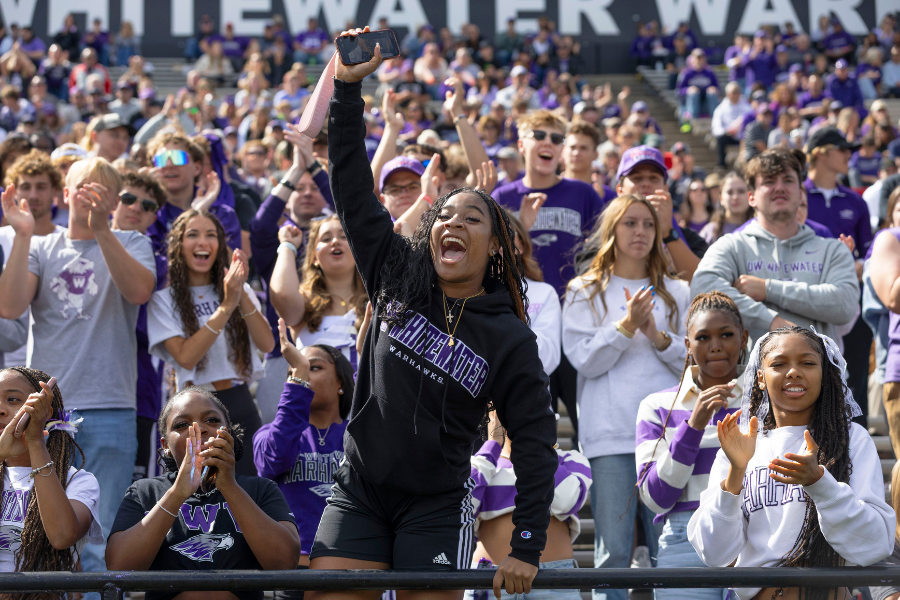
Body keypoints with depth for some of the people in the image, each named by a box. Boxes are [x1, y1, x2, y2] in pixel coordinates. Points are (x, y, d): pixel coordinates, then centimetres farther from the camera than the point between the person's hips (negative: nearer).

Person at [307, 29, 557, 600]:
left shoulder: (510, 338, -5)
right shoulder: (397, 278, 2)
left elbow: (536, 444, -5)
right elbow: (352, 188, 1)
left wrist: (527, 547, -13)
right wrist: (347, 86, -7)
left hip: (437, 509, -2)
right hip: (358, 493, 2)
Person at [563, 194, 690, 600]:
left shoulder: (675, 293, 16)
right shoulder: (584, 292, 11)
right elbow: (585, 360, -1)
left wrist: (658, 336, -7)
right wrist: (627, 326, -12)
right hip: (610, 434, -2)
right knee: (613, 550, -5)